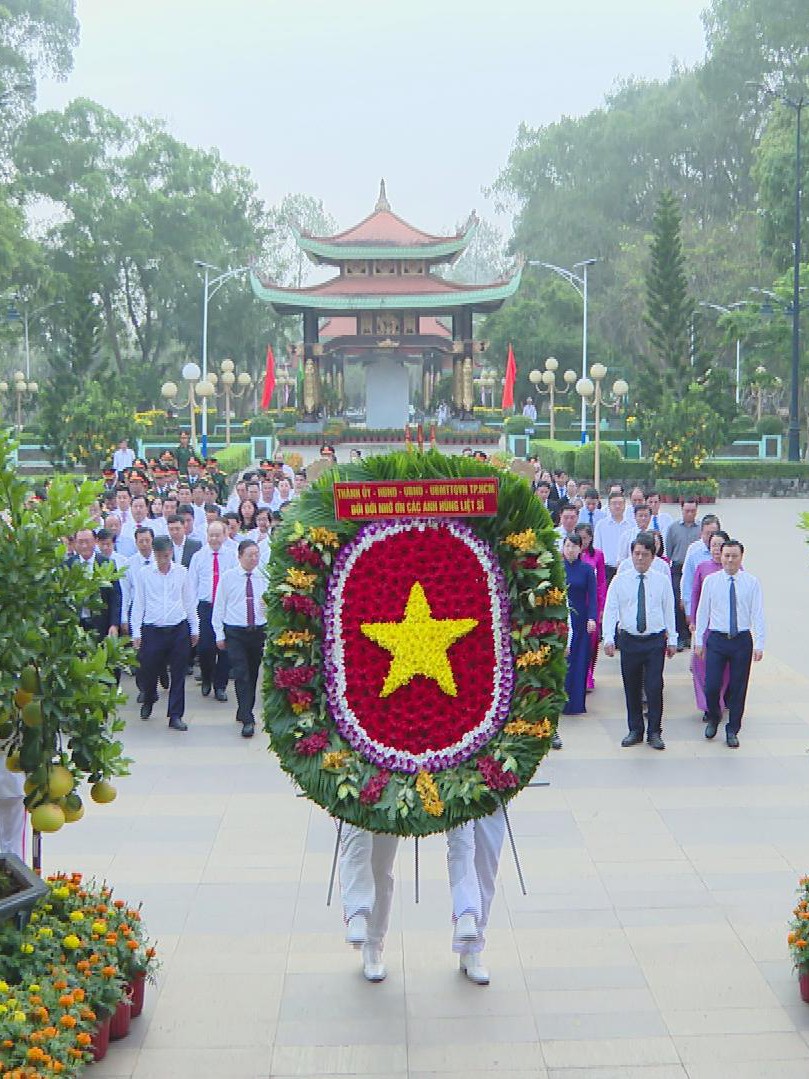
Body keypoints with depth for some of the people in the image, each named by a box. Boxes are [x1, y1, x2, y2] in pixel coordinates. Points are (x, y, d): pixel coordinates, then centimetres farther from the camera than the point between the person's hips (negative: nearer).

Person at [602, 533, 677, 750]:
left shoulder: (662, 581, 3)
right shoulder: (619, 581, 1)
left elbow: (669, 611, 7)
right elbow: (610, 610, -2)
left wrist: (672, 640, 7)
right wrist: (608, 639, -12)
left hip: (655, 641, -1)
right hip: (630, 640, 1)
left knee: (654, 687, -4)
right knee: (631, 688, 8)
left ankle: (655, 732, 8)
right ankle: (635, 730, 21)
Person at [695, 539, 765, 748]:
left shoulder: (752, 582, -1)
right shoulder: (711, 581, 1)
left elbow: (758, 615, -1)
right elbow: (702, 612, 7)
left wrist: (759, 644, -6)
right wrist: (699, 641, 6)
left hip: (742, 639, 0)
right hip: (717, 639, 0)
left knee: (738, 688, 6)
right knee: (711, 686, -4)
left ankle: (732, 731, 20)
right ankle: (713, 718, 26)